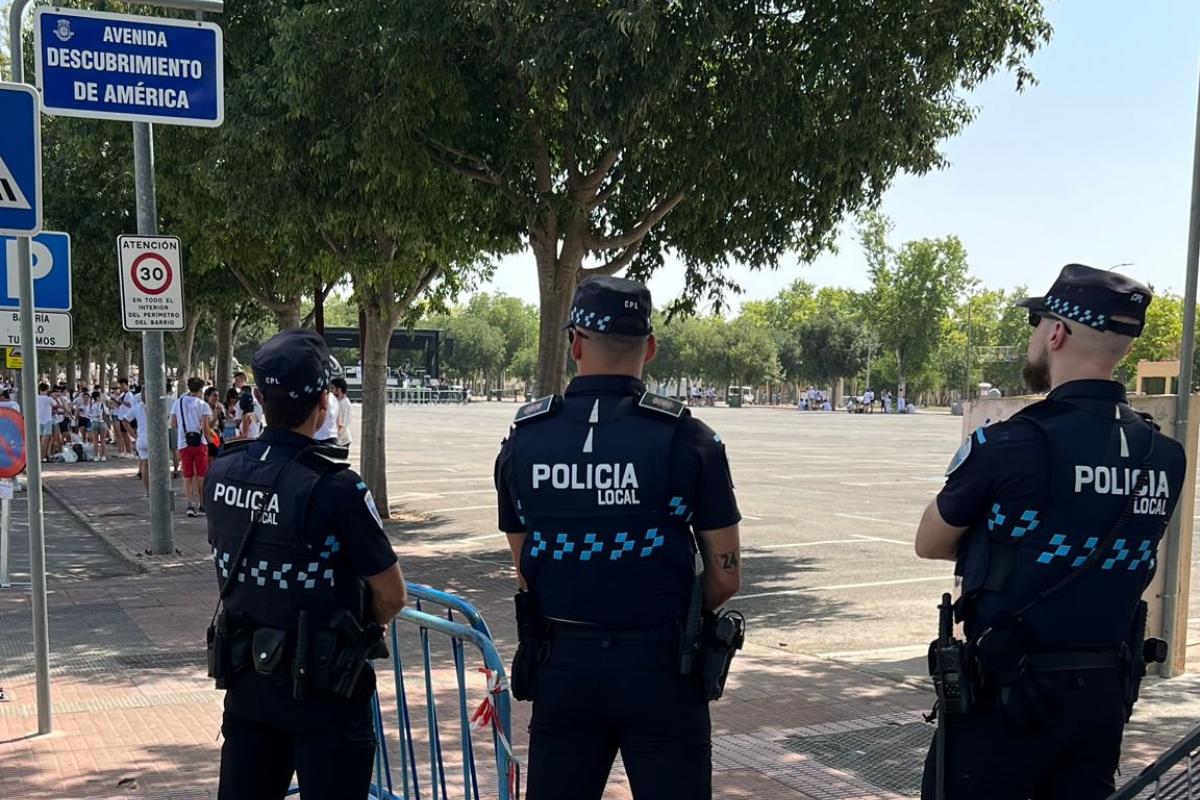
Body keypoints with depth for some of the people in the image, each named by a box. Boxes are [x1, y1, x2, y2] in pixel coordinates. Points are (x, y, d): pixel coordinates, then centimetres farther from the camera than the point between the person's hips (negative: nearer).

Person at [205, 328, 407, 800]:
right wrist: (365, 624, 8)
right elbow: (392, 596, -14)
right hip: (322, 687, -6)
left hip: (245, 677, 6)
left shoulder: (222, 472, -4)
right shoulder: (334, 487, -23)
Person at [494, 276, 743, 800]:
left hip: (562, 663, 3)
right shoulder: (686, 438, -10)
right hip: (660, 664, -2)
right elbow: (725, 577, -5)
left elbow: (525, 572, 5)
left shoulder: (524, 438, -2)